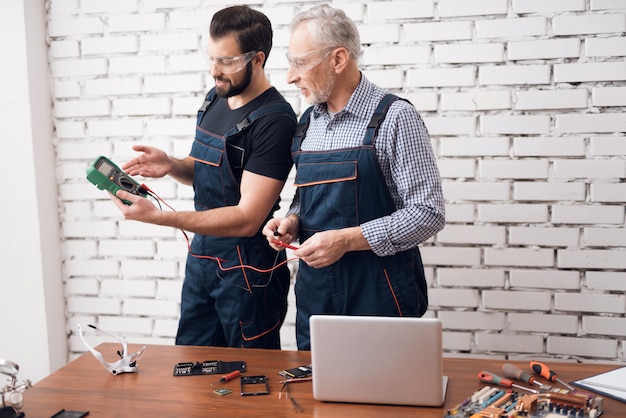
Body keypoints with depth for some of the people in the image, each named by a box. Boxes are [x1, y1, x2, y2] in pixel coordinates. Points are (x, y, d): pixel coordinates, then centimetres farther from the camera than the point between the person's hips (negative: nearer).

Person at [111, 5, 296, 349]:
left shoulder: (274, 120, -21)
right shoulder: (215, 99, 5)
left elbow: (247, 218, -24)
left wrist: (157, 216, -27)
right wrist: (170, 165, -4)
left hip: (247, 271, -7)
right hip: (200, 258, 8)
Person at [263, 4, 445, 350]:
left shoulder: (394, 117, -11)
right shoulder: (308, 122, 8)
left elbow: (427, 213, -15)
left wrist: (346, 240, -20)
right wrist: (292, 221, -1)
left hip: (378, 295, -5)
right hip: (314, 292, 6)